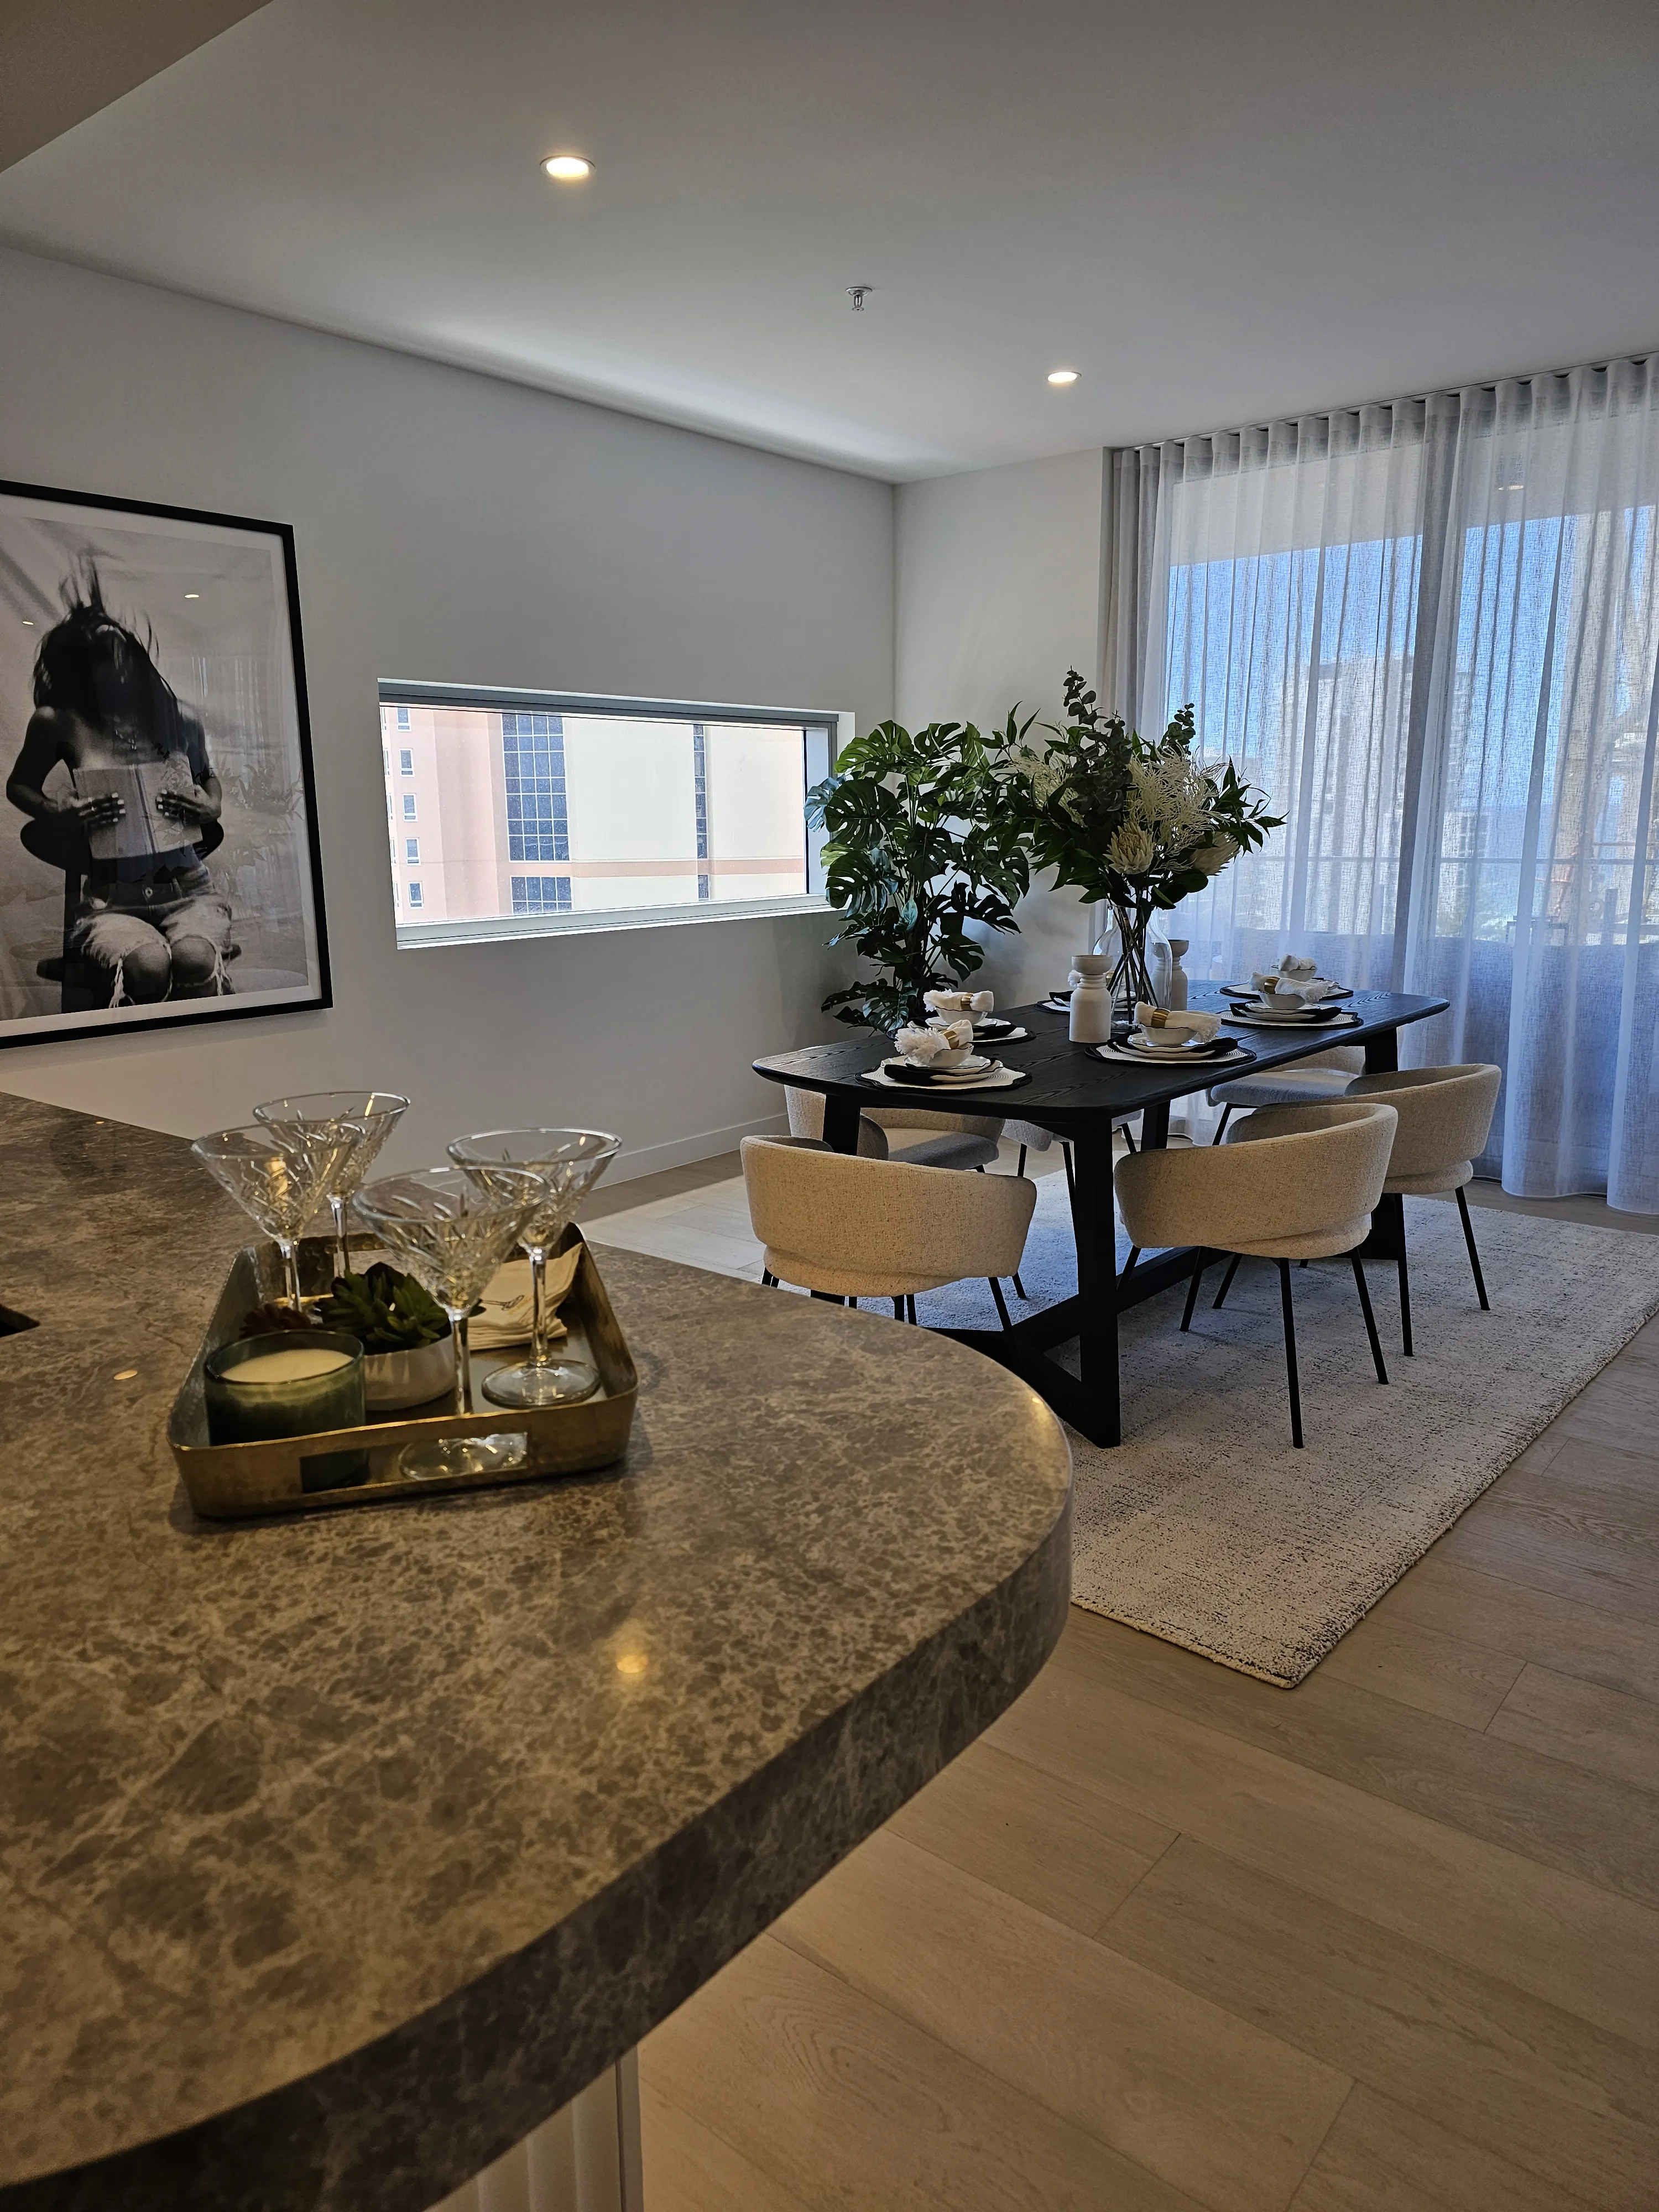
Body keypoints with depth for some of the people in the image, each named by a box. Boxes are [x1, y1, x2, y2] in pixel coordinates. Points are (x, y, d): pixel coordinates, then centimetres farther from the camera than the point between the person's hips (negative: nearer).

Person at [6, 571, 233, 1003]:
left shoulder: (181, 723, 6)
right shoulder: (61, 724, 1)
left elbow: (209, 777, 27)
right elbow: (18, 787, 18)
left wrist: (209, 808, 4)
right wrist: (61, 813, -3)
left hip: (190, 892, 1)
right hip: (111, 903, -1)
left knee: (194, 957, -35)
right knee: (149, 964, -36)